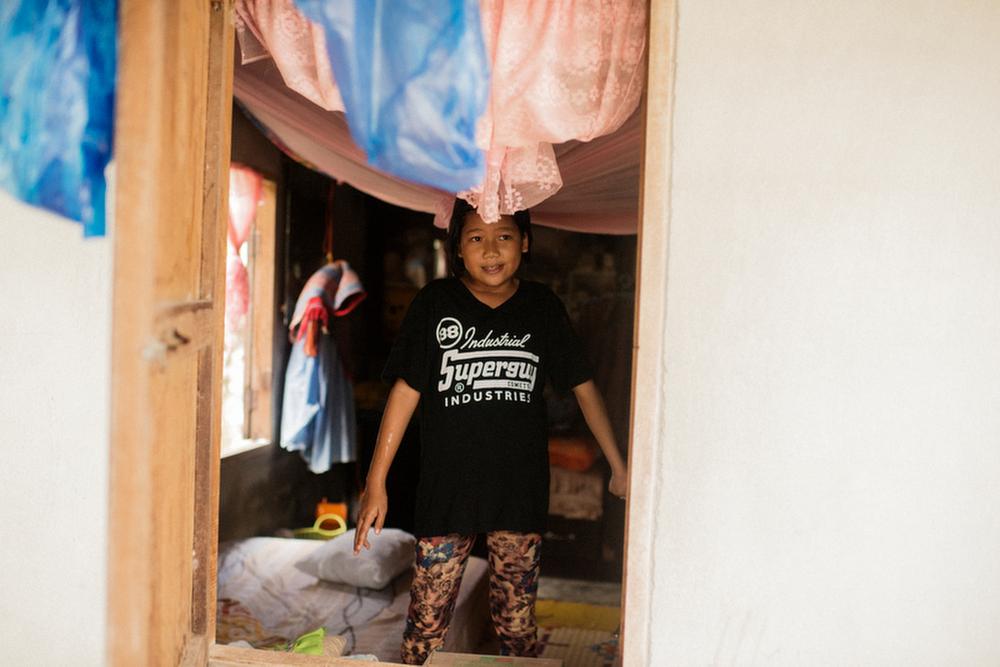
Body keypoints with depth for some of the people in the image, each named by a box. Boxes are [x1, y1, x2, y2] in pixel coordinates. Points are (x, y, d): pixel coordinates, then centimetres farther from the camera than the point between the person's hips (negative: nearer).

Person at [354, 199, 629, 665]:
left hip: (520, 490, 1)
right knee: (426, 623, 3)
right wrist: (376, 482, -6)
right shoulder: (436, 303, -3)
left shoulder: (542, 307, 2)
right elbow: (406, 390, -3)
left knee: (518, 626, 10)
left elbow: (583, 386, 8)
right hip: (446, 487, -1)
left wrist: (618, 467, 7)